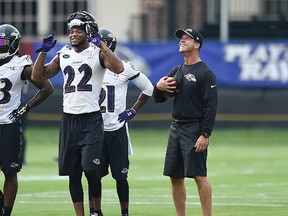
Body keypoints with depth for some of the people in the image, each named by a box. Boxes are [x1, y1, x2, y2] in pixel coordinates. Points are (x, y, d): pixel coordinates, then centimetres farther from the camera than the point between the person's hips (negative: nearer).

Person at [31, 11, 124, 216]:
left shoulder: (98, 53, -3)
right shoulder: (63, 55, 12)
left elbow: (119, 68, -22)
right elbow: (38, 76, 13)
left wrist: (101, 45, -21)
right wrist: (44, 51, 2)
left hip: (91, 120, -5)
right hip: (69, 120, 5)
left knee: (90, 169, -13)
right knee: (73, 173, 5)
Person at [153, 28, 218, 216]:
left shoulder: (205, 73, -7)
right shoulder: (176, 72, 16)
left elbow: (211, 106, -14)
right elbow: (158, 99, 20)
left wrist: (205, 135, -20)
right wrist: (158, 87, -3)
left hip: (195, 129, -8)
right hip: (176, 128, 8)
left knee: (199, 175, -12)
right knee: (175, 177, 8)